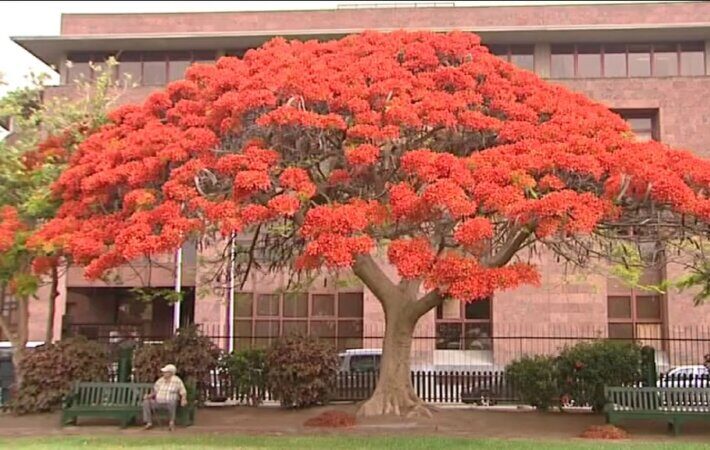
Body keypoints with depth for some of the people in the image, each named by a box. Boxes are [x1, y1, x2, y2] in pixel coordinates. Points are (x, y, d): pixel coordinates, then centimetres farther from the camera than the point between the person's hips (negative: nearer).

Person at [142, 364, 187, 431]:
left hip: (169, 403, -5)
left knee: (172, 402, -39)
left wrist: (183, 399, -25)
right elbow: (155, 391, 14)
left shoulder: (177, 381, -3)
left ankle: (172, 422, -20)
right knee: (146, 402, -17)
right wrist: (150, 395, -6)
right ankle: (149, 422, -14)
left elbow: (183, 393, -5)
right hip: (158, 403, 5)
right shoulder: (160, 380, 11)